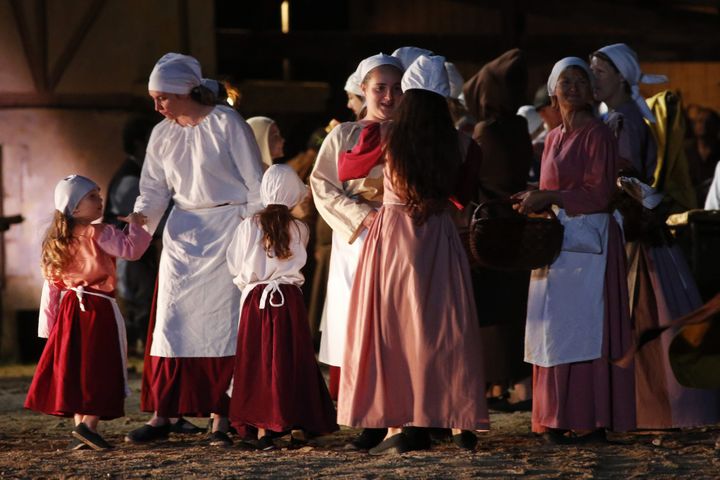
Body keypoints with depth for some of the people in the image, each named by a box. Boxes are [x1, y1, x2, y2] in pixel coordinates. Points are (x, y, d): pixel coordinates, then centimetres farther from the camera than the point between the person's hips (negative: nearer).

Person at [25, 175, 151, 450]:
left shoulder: (57, 241, 10)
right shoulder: (98, 233, -11)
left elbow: (52, 283, 12)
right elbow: (130, 249, -22)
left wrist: (49, 322, 15)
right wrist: (135, 225, -5)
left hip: (69, 309, 7)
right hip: (99, 309, -7)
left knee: (74, 370, 10)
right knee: (100, 369, -4)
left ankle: (79, 428, 10)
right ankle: (89, 423, -16)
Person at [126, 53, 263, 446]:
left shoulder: (226, 124, -9)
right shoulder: (162, 135, 8)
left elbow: (255, 184, -7)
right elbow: (154, 189, 11)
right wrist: (139, 219, -8)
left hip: (227, 228, -5)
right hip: (183, 232, 5)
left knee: (221, 322, -5)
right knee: (171, 322, 1)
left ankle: (220, 418, -2)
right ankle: (161, 416, 3)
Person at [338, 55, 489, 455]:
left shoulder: (390, 141, -9)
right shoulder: (452, 144, -2)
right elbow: (458, 189, 10)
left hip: (394, 237, -2)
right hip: (440, 238, 2)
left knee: (395, 330, 2)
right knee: (445, 328, 9)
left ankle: (398, 425, -2)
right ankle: (460, 422, 10)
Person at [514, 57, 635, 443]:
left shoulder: (597, 135, -5)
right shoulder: (554, 139, 17)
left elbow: (598, 194, -11)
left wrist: (549, 197, -15)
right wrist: (535, 202, 5)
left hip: (587, 241, -7)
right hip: (554, 239, 7)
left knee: (581, 327, -9)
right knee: (553, 329, 3)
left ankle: (588, 420, -7)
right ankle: (561, 419, 5)